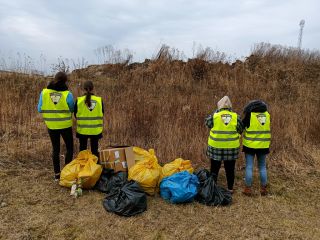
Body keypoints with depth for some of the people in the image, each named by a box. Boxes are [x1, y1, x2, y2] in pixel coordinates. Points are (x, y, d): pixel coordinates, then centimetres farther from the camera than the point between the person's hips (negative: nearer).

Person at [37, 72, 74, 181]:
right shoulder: (67, 94, -15)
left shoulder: (44, 92, -7)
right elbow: (72, 109, -5)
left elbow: (40, 109, -4)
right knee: (69, 148, 13)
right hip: (65, 125, -3)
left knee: (55, 149, 15)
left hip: (51, 125, 3)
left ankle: (57, 174, 20)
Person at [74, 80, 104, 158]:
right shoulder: (99, 100, -7)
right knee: (95, 150, 14)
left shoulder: (79, 100, -10)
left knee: (83, 150, 15)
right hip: (96, 130, 1)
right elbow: (102, 114, 3)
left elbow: (75, 115, 1)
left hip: (83, 130, -1)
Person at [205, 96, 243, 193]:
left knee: (214, 169, 12)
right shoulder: (235, 116, -4)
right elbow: (240, 130, 5)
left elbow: (207, 122, 8)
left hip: (216, 147, -2)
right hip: (231, 147, 2)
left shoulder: (214, 116, -11)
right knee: (230, 169, 15)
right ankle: (230, 188, 25)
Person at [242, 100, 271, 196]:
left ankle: (248, 188, 9)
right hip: (263, 145, 4)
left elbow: (242, 126, -1)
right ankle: (263, 188, 22)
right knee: (262, 167, 15)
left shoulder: (250, 114, -11)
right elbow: (266, 128, 12)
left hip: (250, 145, -4)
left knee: (249, 167, 4)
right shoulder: (267, 114, 1)